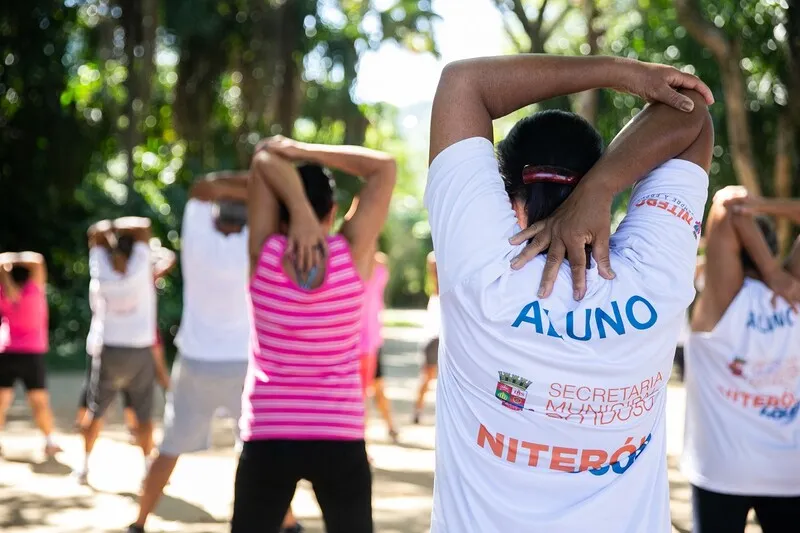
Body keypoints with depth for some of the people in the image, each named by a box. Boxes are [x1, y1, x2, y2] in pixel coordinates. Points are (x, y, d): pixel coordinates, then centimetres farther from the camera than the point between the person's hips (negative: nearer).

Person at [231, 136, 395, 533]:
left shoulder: (264, 255, -8)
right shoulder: (352, 255, -8)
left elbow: (264, 159, -1)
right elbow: (385, 167, 0)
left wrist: (299, 212, -16)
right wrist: (305, 150, -6)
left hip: (268, 438, 0)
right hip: (340, 439, 0)